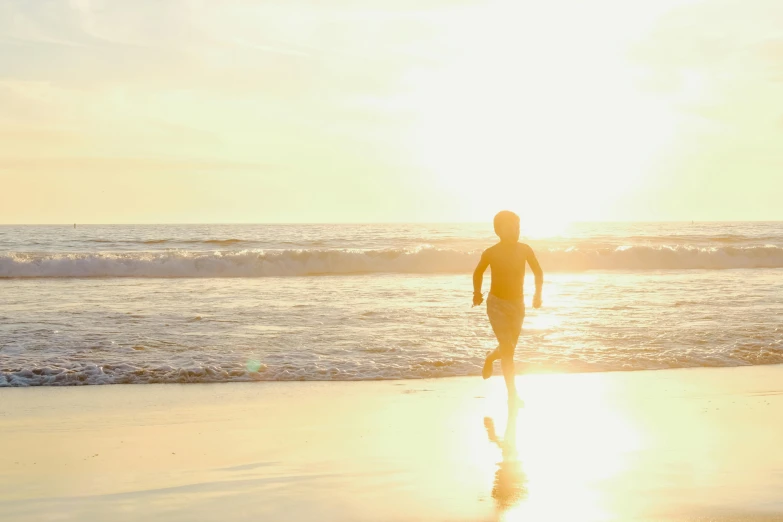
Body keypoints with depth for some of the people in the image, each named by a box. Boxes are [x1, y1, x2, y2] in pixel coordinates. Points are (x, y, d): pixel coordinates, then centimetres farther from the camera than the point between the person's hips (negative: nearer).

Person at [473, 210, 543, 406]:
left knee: (509, 348, 14)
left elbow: (538, 272, 6)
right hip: (496, 304, -3)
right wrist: (477, 293, 2)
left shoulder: (525, 250, -9)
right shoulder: (490, 253, -12)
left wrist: (538, 294, -1)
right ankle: (513, 395, -7)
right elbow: (478, 272, 8)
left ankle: (490, 358, 50)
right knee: (507, 348, -13)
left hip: (517, 305, 3)